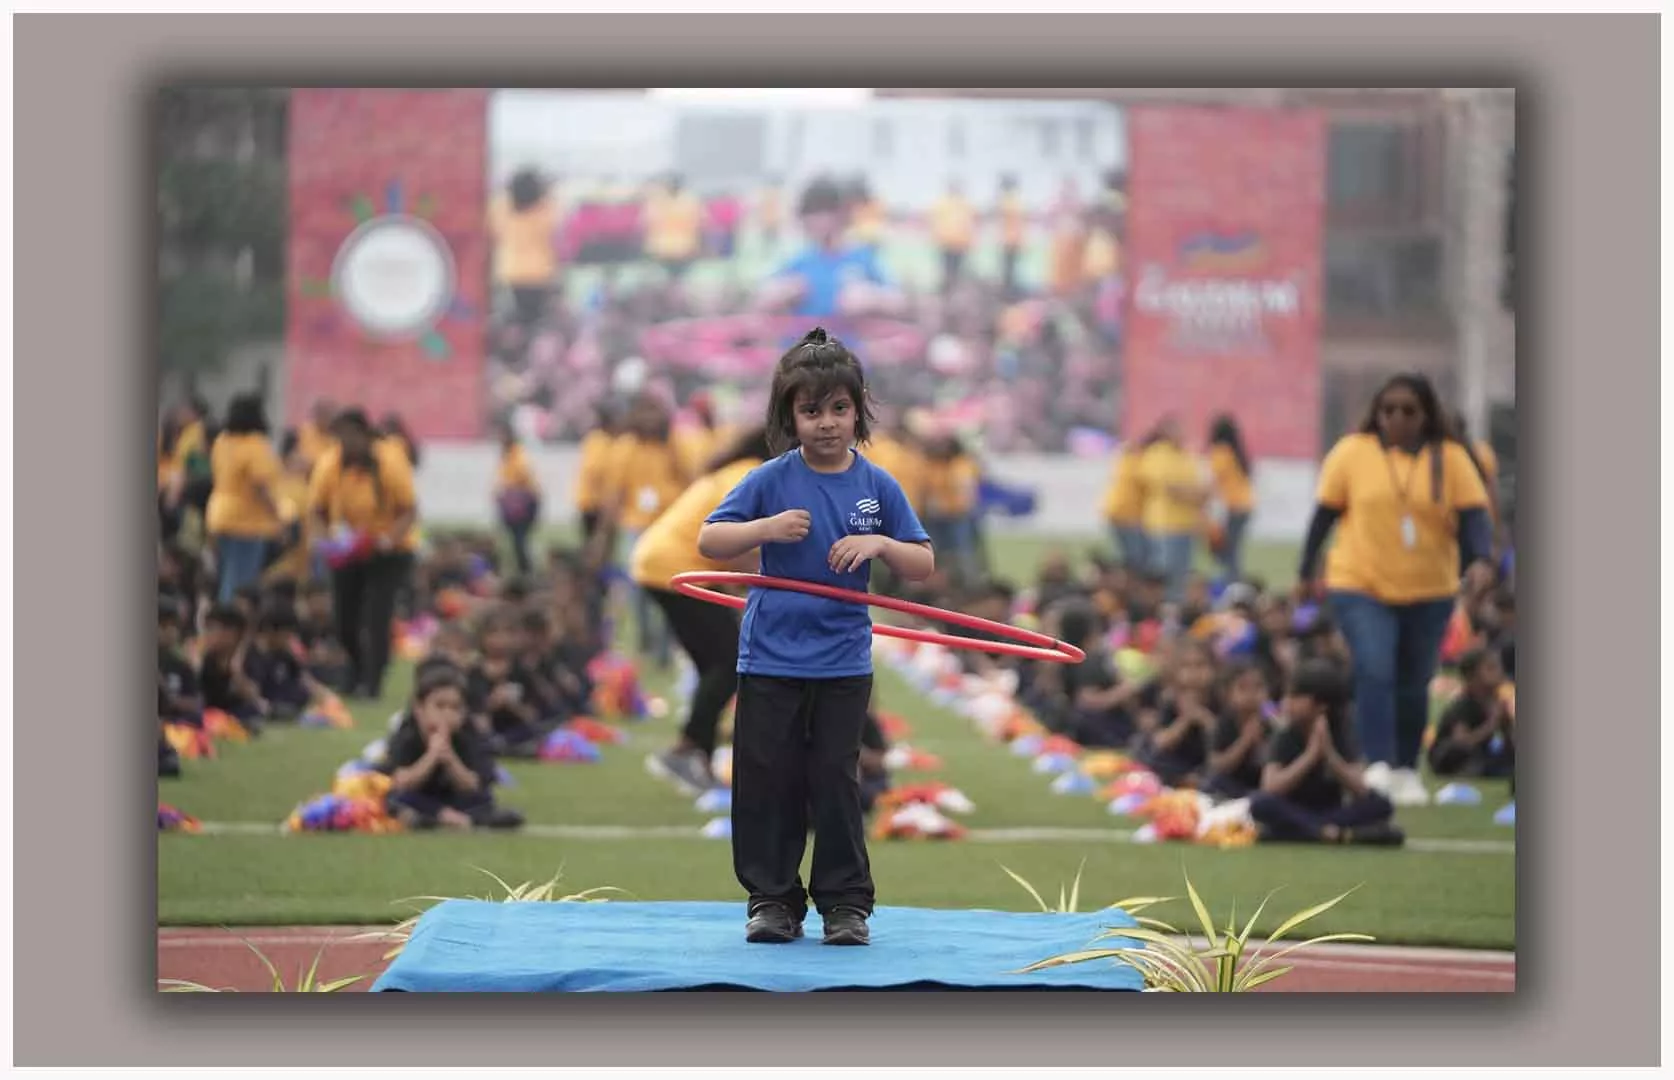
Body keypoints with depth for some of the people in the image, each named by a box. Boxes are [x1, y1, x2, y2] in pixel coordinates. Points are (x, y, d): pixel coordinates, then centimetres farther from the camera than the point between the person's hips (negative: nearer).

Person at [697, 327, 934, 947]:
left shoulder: (877, 487, 1)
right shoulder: (772, 481, -3)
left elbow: (924, 565, 3)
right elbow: (708, 541, -3)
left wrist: (879, 544, -16)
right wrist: (766, 529, -19)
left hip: (843, 663, 0)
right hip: (770, 658, 0)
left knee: (836, 780, 3)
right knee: (767, 780, 4)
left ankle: (846, 902, 10)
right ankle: (773, 898, 14)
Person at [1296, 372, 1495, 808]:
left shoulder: (1450, 458, -2)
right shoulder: (1352, 452, -4)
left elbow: (1472, 515, -9)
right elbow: (1325, 512, 2)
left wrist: (1481, 560, -26)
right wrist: (1307, 571, 5)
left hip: (1429, 593, 2)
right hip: (1360, 587, -2)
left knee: (1413, 686, 11)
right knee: (1374, 673, -18)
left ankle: (1407, 772, 27)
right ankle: (1378, 769, -22)